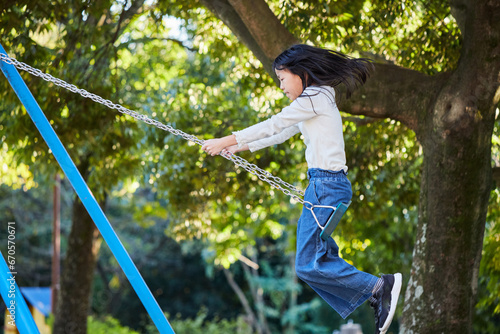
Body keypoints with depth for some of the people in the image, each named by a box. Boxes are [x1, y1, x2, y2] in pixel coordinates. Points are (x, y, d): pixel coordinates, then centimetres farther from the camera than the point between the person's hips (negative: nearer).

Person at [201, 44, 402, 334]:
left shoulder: (314, 98, -9)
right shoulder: (319, 100, 20)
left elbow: (272, 126, -8)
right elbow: (282, 133, 26)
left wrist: (226, 141, -2)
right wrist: (240, 147, 26)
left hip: (327, 185, -10)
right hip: (324, 184, 10)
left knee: (309, 266, -9)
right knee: (320, 259, 10)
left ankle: (379, 286, -7)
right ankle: (377, 297, 8)